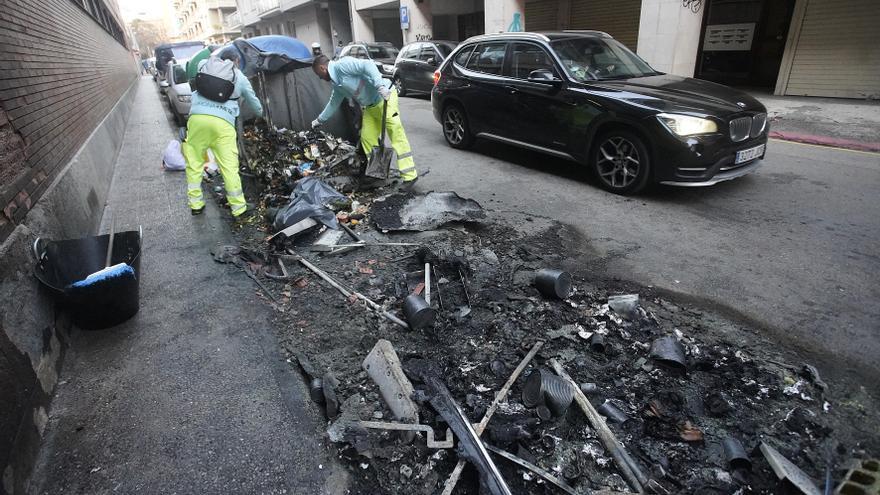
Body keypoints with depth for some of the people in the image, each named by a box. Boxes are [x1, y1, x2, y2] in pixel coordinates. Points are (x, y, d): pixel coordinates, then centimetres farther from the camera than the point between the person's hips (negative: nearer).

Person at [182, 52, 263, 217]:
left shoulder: (206, 66, 20)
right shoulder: (241, 78, 18)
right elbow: (254, 103, 31)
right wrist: (260, 112, 53)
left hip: (197, 116, 2)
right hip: (222, 121, -2)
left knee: (193, 162, 12)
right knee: (229, 166, 0)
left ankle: (196, 204, 18)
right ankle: (238, 207, 4)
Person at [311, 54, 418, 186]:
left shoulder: (341, 65, -13)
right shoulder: (336, 83, 17)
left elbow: (368, 65, -24)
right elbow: (333, 103, 32)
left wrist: (380, 86, -33)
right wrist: (320, 120, 42)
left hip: (384, 96, -10)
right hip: (370, 107, 10)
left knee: (396, 135, -13)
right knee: (367, 138, 7)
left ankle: (409, 175, -15)